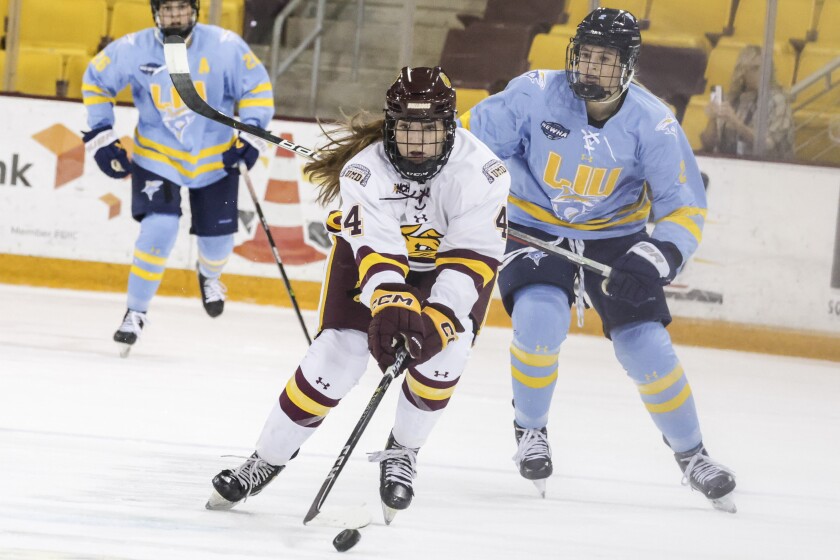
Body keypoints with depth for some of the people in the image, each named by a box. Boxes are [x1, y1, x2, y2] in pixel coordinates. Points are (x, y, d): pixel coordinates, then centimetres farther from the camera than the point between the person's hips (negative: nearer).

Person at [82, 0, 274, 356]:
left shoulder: (224, 46, -17)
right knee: (159, 228, -19)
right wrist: (100, 136, -2)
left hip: (215, 159, 1)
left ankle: (209, 276, 44)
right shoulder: (133, 50, -15)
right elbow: (96, 81, 2)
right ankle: (135, 313, -4)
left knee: (217, 238, 5)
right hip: (156, 157, -1)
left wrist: (251, 135, -16)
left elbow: (257, 88, -5)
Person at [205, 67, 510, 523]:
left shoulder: (480, 172, -30)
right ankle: (266, 460, 2)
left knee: (444, 348, -23)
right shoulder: (364, 172, -31)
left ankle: (402, 451, 3)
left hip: (450, 258, 0)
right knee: (338, 352, -14)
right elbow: (377, 253, -37)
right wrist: (390, 307, -56)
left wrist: (437, 318, -44)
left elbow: (471, 257, -31)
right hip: (373, 247, 0)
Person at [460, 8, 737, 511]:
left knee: (646, 346, -10)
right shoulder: (535, 95, -18)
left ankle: (691, 454, 12)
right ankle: (530, 430, 0)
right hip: (536, 229, 0)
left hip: (615, 237, 0)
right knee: (539, 319, -26)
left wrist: (651, 262, -31)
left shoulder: (652, 123, -18)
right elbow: (473, 136, -6)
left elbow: (685, 210, -15)